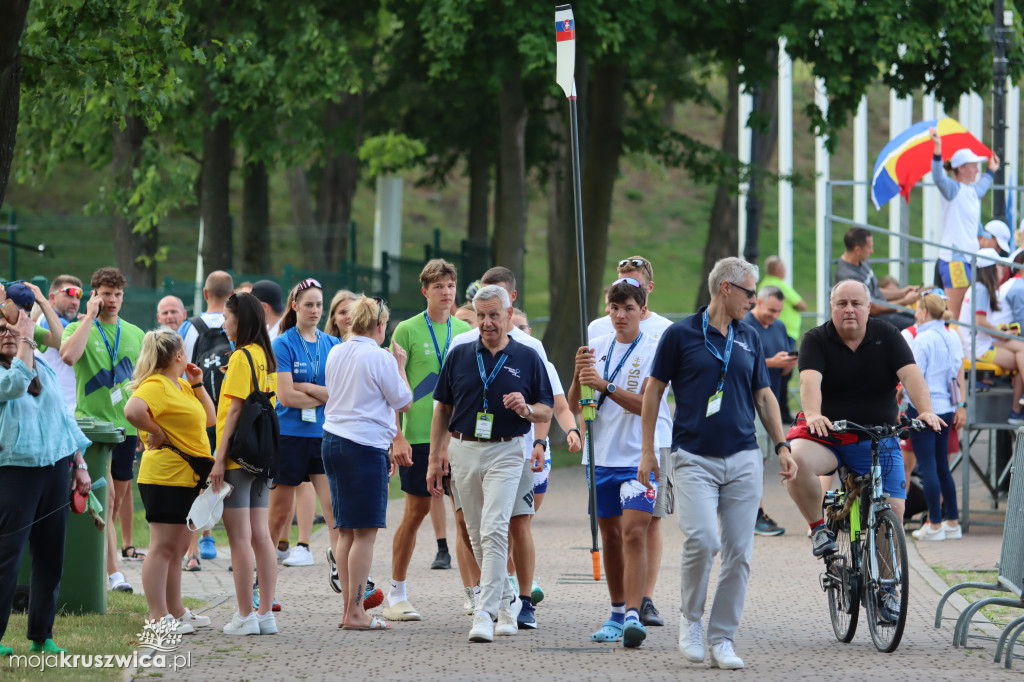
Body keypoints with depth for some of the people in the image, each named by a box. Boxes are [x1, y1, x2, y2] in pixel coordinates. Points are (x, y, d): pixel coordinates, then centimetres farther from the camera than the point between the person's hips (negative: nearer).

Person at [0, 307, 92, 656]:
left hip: (56, 467, 6)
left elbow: (64, 418, 19)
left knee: (51, 555, 7)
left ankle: (42, 636, 14)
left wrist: (80, 465, 16)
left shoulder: (44, 369, 14)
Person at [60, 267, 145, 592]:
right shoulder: (79, 329, -2)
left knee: (119, 494, 11)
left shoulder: (135, 335, 13)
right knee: (106, 495, -14)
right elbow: (68, 355, -25)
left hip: (125, 425, 5)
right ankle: (112, 571, -17)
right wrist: (90, 316, -18)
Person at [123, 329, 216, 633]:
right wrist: (157, 433, -19)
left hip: (187, 477, 10)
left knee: (178, 546, 15)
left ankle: (176, 611, 22)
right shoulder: (156, 386, -14)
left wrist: (198, 383, 12)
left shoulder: (182, 386, 18)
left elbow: (210, 419, 22)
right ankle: (158, 617, -8)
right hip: (165, 477, -10)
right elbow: (132, 410, -32)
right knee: (163, 547, -8)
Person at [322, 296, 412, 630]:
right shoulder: (380, 358, -10)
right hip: (365, 446, -8)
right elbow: (403, 402, -3)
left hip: (333, 440, 8)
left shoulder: (335, 354, 9)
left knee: (345, 530, 10)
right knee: (365, 531, -5)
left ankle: (349, 608, 11)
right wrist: (401, 366, 10)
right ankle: (355, 612, -7)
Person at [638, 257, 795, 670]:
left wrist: (782, 445, 10)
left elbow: (763, 395, 19)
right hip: (694, 458, -4)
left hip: (743, 458, 4)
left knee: (738, 552, 0)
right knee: (703, 539, -21)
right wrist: (648, 450, 0)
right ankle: (690, 617, 3)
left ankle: (722, 640, 8)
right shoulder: (681, 335, -1)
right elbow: (654, 391, 4)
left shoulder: (749, 339, 12)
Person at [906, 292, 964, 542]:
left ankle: (935, 525, -3)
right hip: (946, 409, 8)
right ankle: (952, 523, 16)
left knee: (927, 466, -3)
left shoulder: (922, 340, -13)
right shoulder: (953, 339, 9)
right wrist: (961, 406, 16)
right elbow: (959, 374, 12)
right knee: (942, 466, 15)